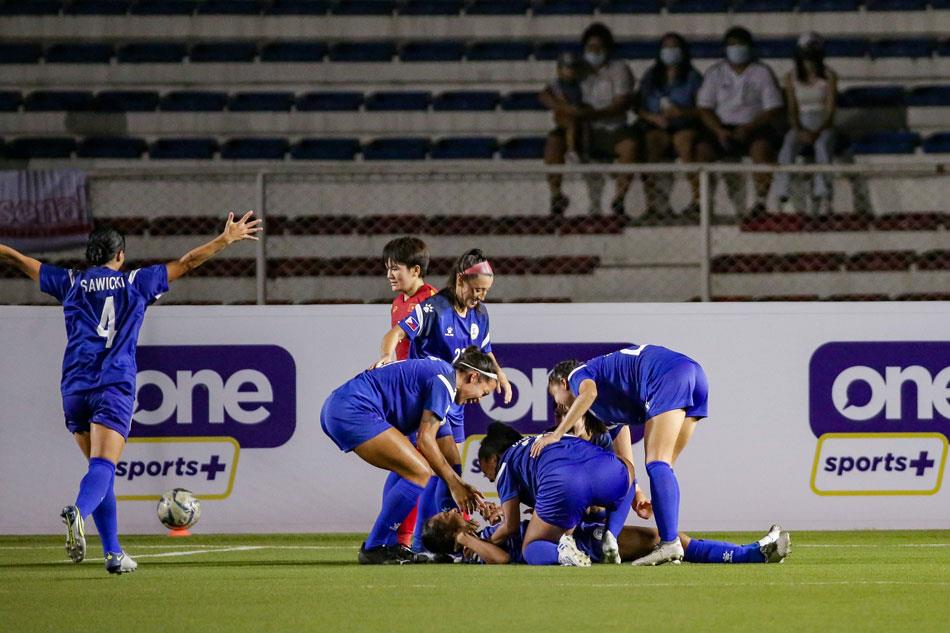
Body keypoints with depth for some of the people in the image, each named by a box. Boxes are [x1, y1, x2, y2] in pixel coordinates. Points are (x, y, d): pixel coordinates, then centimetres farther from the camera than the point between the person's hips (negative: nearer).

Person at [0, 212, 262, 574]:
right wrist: (227, 238, 22)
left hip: (75, 388, 3)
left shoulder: (71, 283, 11)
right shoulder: (137, 283, 7)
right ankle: (79, 512, -45)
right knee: (103, 466, -14)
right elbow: (187, 263, 13)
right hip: (115, 387, -3)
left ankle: (113, 552, 12)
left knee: (100, 466, 14)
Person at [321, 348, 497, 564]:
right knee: (420, 473, -12)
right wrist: (454, 483, -2)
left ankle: (387, 545, 17)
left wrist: (457, 482, 23)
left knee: (413, 471, 18)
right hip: (353, 411, -11)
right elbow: (425, 440, -9)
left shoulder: (438, 371, 24)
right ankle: (374, 548, -8)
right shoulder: (444, 381, -6)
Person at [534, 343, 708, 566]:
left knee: (657, 464, -13)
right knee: (662, 466, 11)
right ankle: (670, 542, 1)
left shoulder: (578, 374, 13)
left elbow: (589, 391, -13)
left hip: (669, 376, -9)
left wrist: (557, 434, -11)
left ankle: (670, 543, -25)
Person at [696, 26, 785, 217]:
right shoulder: (715, 72, 12)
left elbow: (773, 111, -2)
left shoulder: (762, 73, 5)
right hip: (722, 127, 2)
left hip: (755, 127, -2)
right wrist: (719, 131, -12)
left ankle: (761, 200, -36)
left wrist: (748, 128, -17)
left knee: (761, 147, -35)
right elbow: (704, 109, 7)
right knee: (702, 149, -28)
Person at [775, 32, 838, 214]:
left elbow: (831, 110, -4)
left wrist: (817, 132, -19)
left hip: (823, 126, -2)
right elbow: (792, 110, 2)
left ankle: (822, 195, -45)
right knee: (787, 148, -31)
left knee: (822, 145, -36)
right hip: (800, 126, 2)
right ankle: (783, 196, -38)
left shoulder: (829, 77, 2)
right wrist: (799, 131, -17)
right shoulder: (791, 78, 7)